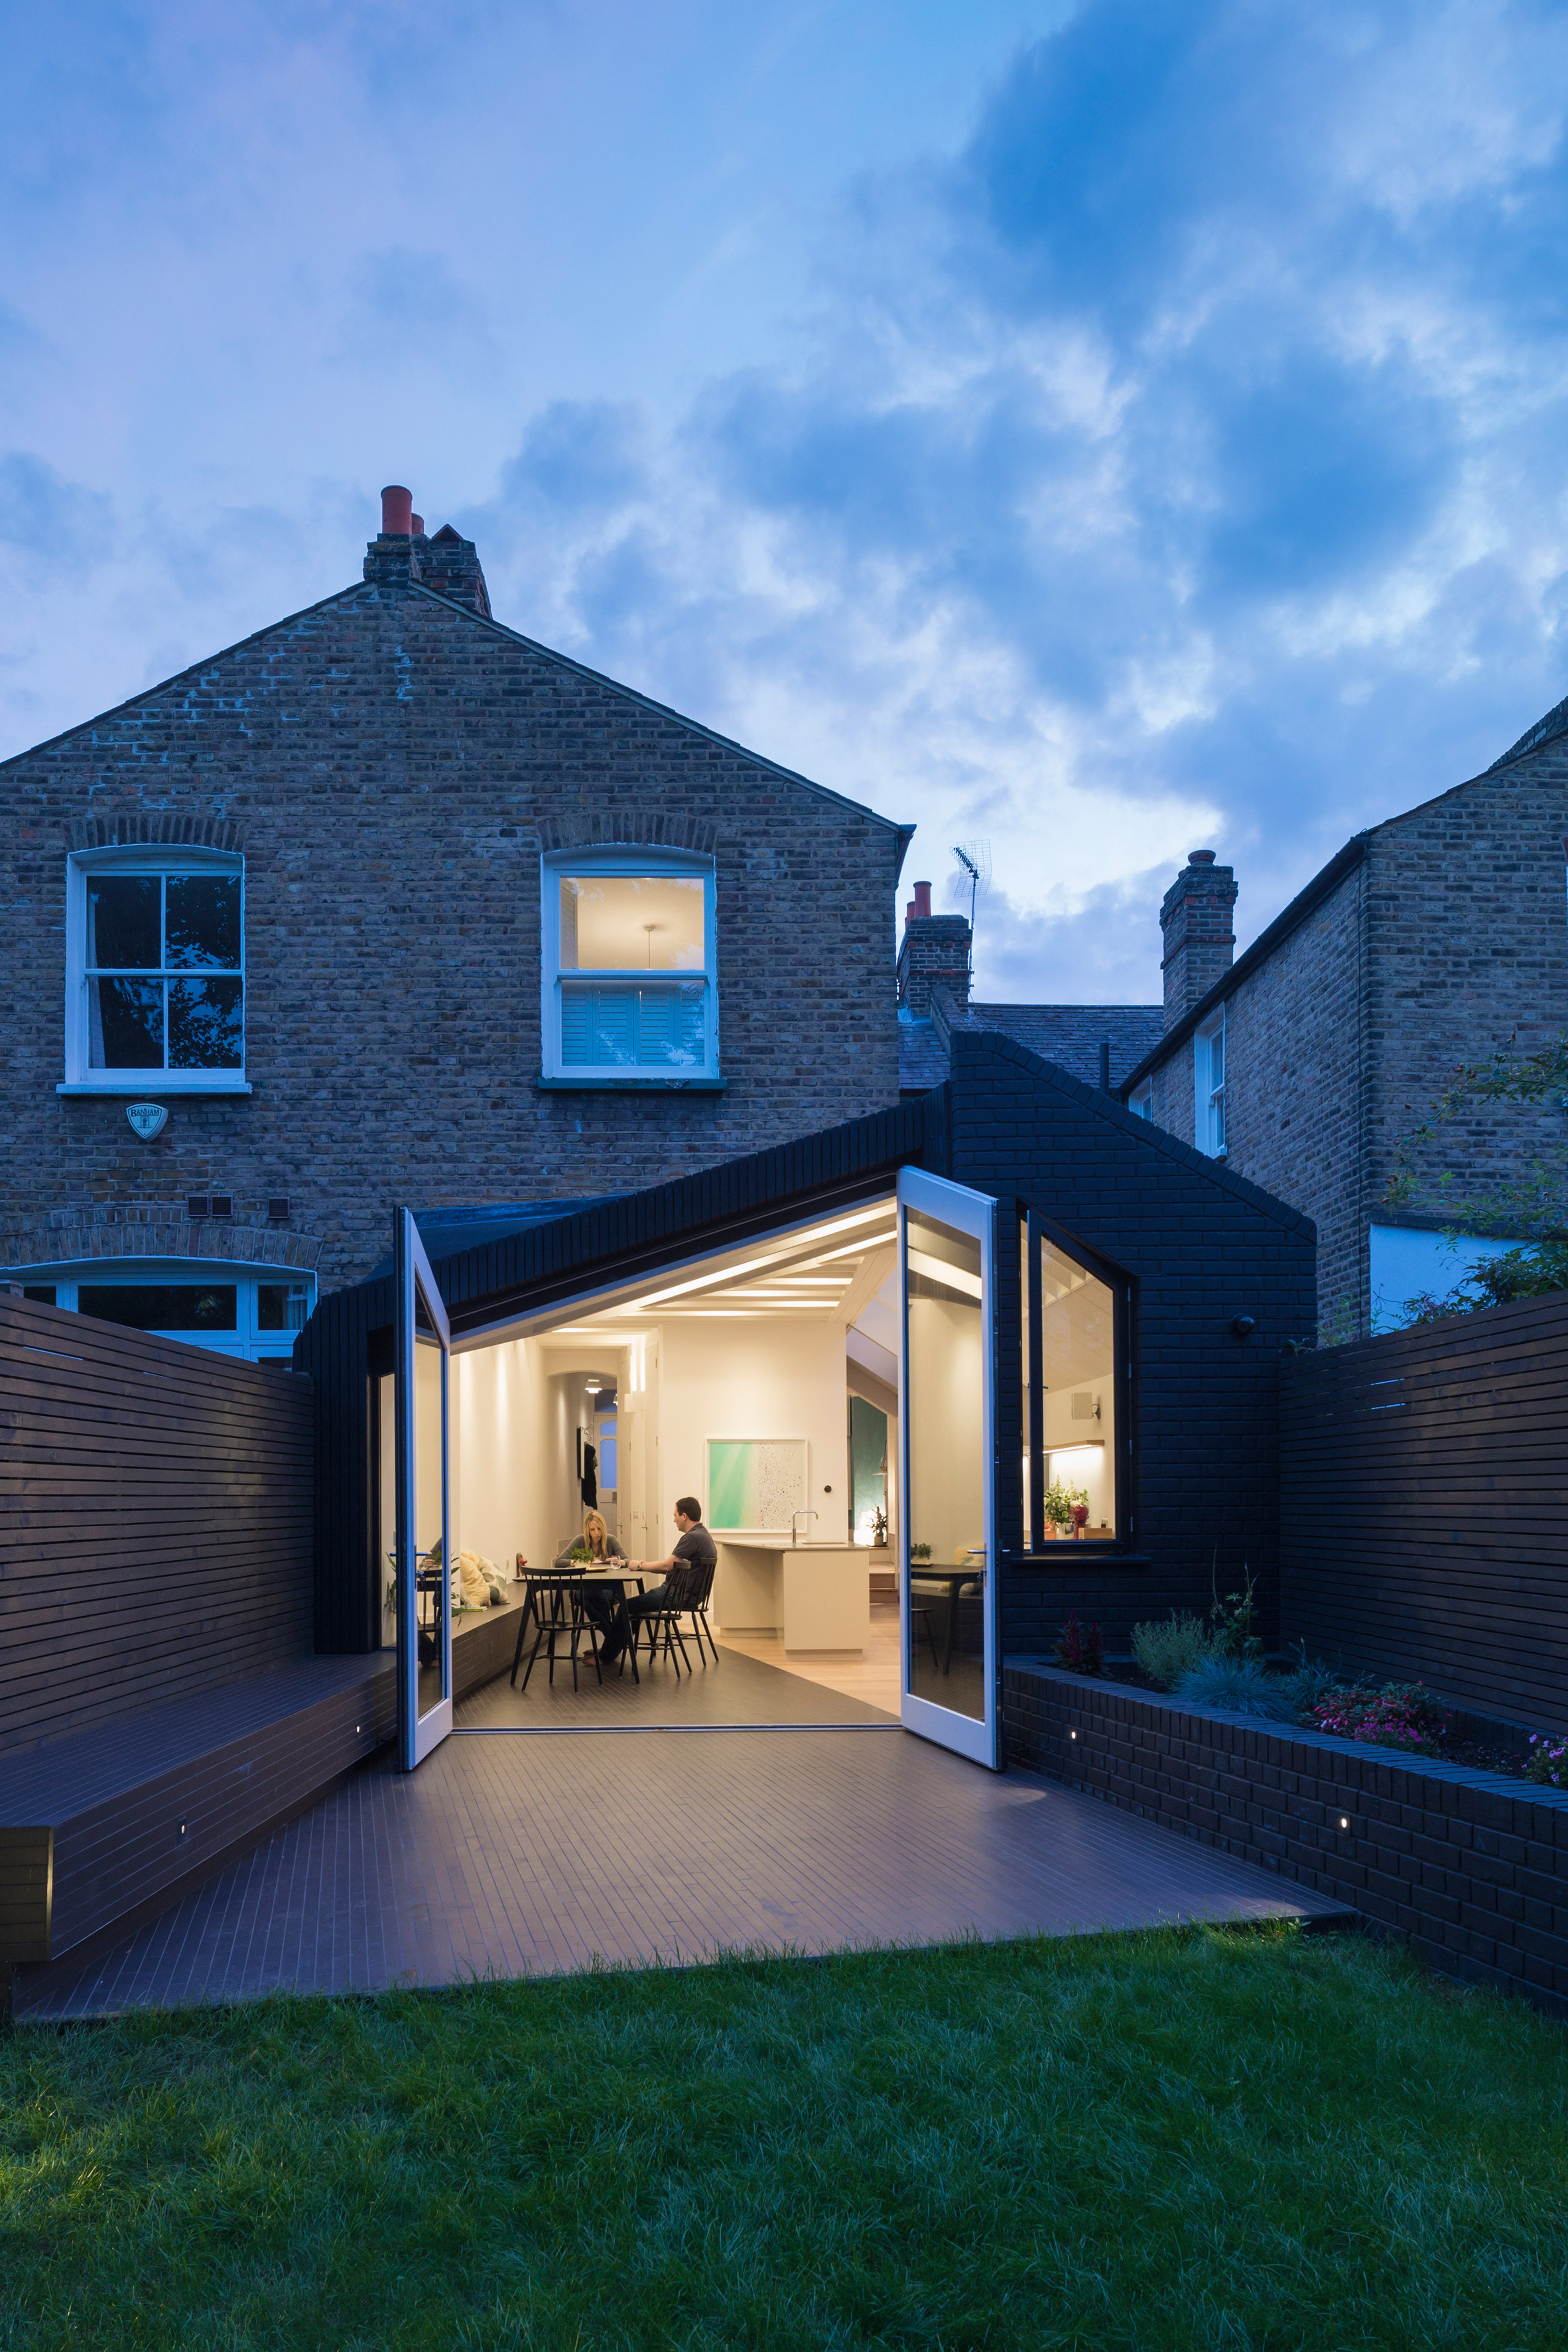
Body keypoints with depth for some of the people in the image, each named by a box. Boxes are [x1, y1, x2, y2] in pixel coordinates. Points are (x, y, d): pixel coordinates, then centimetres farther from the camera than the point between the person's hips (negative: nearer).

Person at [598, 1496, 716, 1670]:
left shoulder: (693, 1537, -20)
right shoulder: (702, 1535, 13)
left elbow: (667, 1565, -23)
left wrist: (640, 1565, -8)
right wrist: (645, 1565, 12)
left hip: (677, 1596, -11)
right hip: (685, 1594, 11)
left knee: (627, 1606, -3)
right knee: (637, 1603, 22)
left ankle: (606, 1656, 7)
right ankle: (611, 1649, 26)